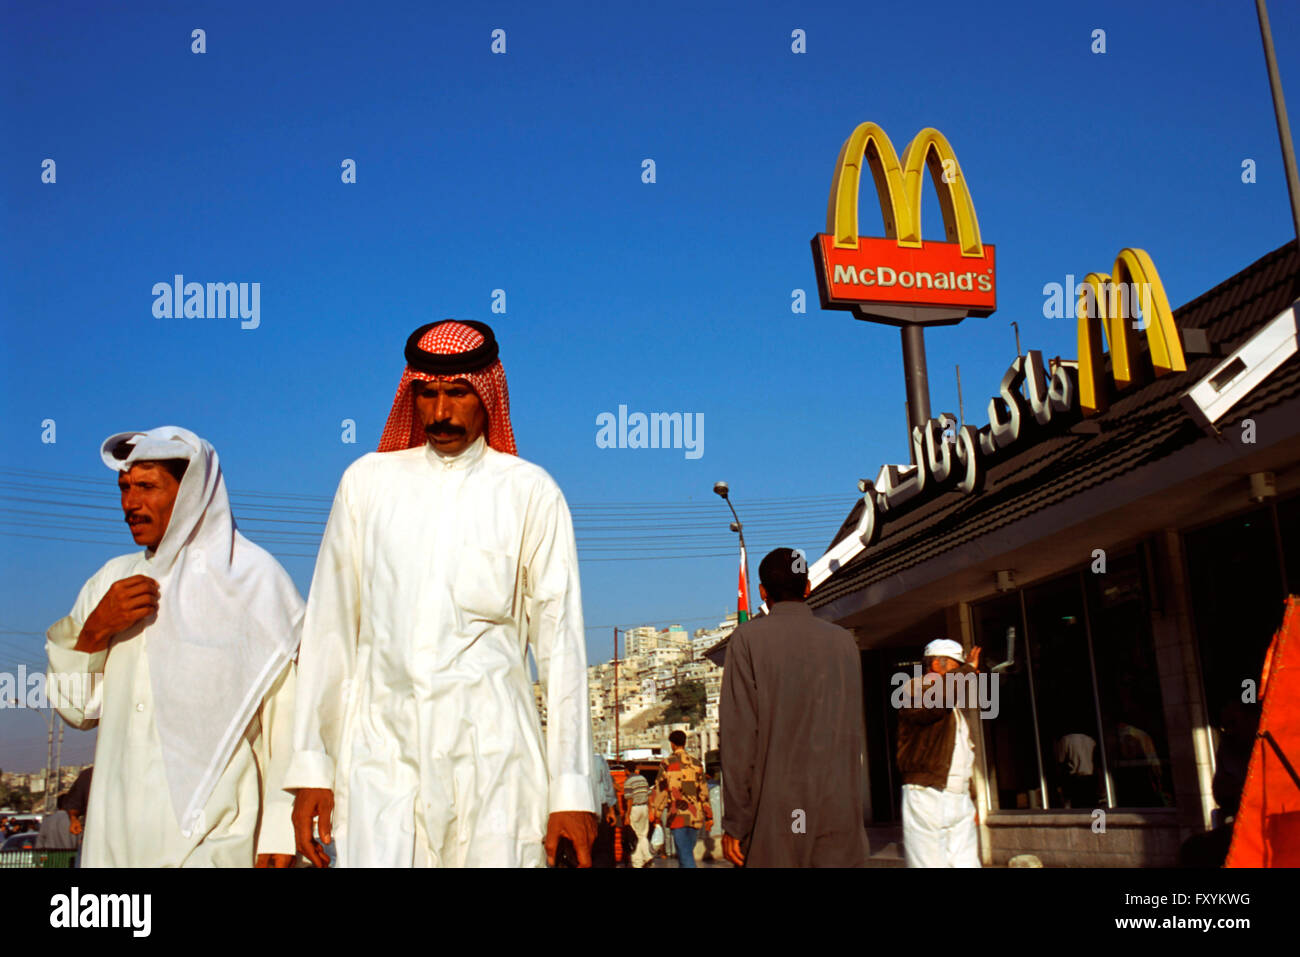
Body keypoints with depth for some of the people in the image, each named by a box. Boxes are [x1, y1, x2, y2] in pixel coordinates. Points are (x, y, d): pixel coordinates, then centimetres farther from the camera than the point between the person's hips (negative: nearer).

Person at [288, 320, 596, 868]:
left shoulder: (529, 492, 5)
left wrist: (571, 788, -2)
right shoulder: (368, 480, 12)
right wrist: (310, 767, 7)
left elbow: (559, 638, 3)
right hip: (381, 745, 1)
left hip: (491, 751, -1)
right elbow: (330, 627, 12)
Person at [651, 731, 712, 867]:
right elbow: (703, 790, 6)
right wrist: (709, 815, 9)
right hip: (695, 816, 4)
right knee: (687, 850, 18)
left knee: (685, 853, -7)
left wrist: (657, 814, 5)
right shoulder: (695, 762, 7)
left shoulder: (667, 763, -2)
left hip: (678, 815, -4)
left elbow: (660, 790, -3)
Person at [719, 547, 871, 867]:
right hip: (841, 816, 3)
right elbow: (856, 734, 13)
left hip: (775, 812, -3)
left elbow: (740, 736, -8)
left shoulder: (748, 639, -4)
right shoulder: (844, 641, 8)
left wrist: (734, 823, -5)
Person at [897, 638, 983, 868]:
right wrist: (968, 670, -14)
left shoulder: (956, 706, 25)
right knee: (930, 862, -10)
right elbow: (940, 695, -30)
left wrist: (971, 800, 28)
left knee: (967, 862, 4)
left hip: (960, 802, 8)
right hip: (926, 796, -8)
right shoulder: (916, 689, -4)